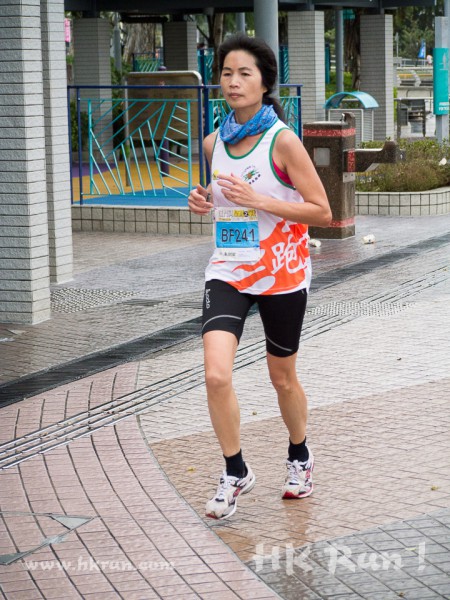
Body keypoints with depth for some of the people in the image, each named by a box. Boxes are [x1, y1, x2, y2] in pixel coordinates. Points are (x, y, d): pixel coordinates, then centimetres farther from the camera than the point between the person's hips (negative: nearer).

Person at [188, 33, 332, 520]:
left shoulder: (282, 141, -13)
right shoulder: (214, 143, 3)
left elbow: (322, 212, -13)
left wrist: (257, 200, -22)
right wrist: (205, 202, -1)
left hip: (281, 275, -3)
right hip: (227, 273, 3)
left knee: (282, 378, 13)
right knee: (216, 374, -15)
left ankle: (299, 457, 41)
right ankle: (235, 472, 4)